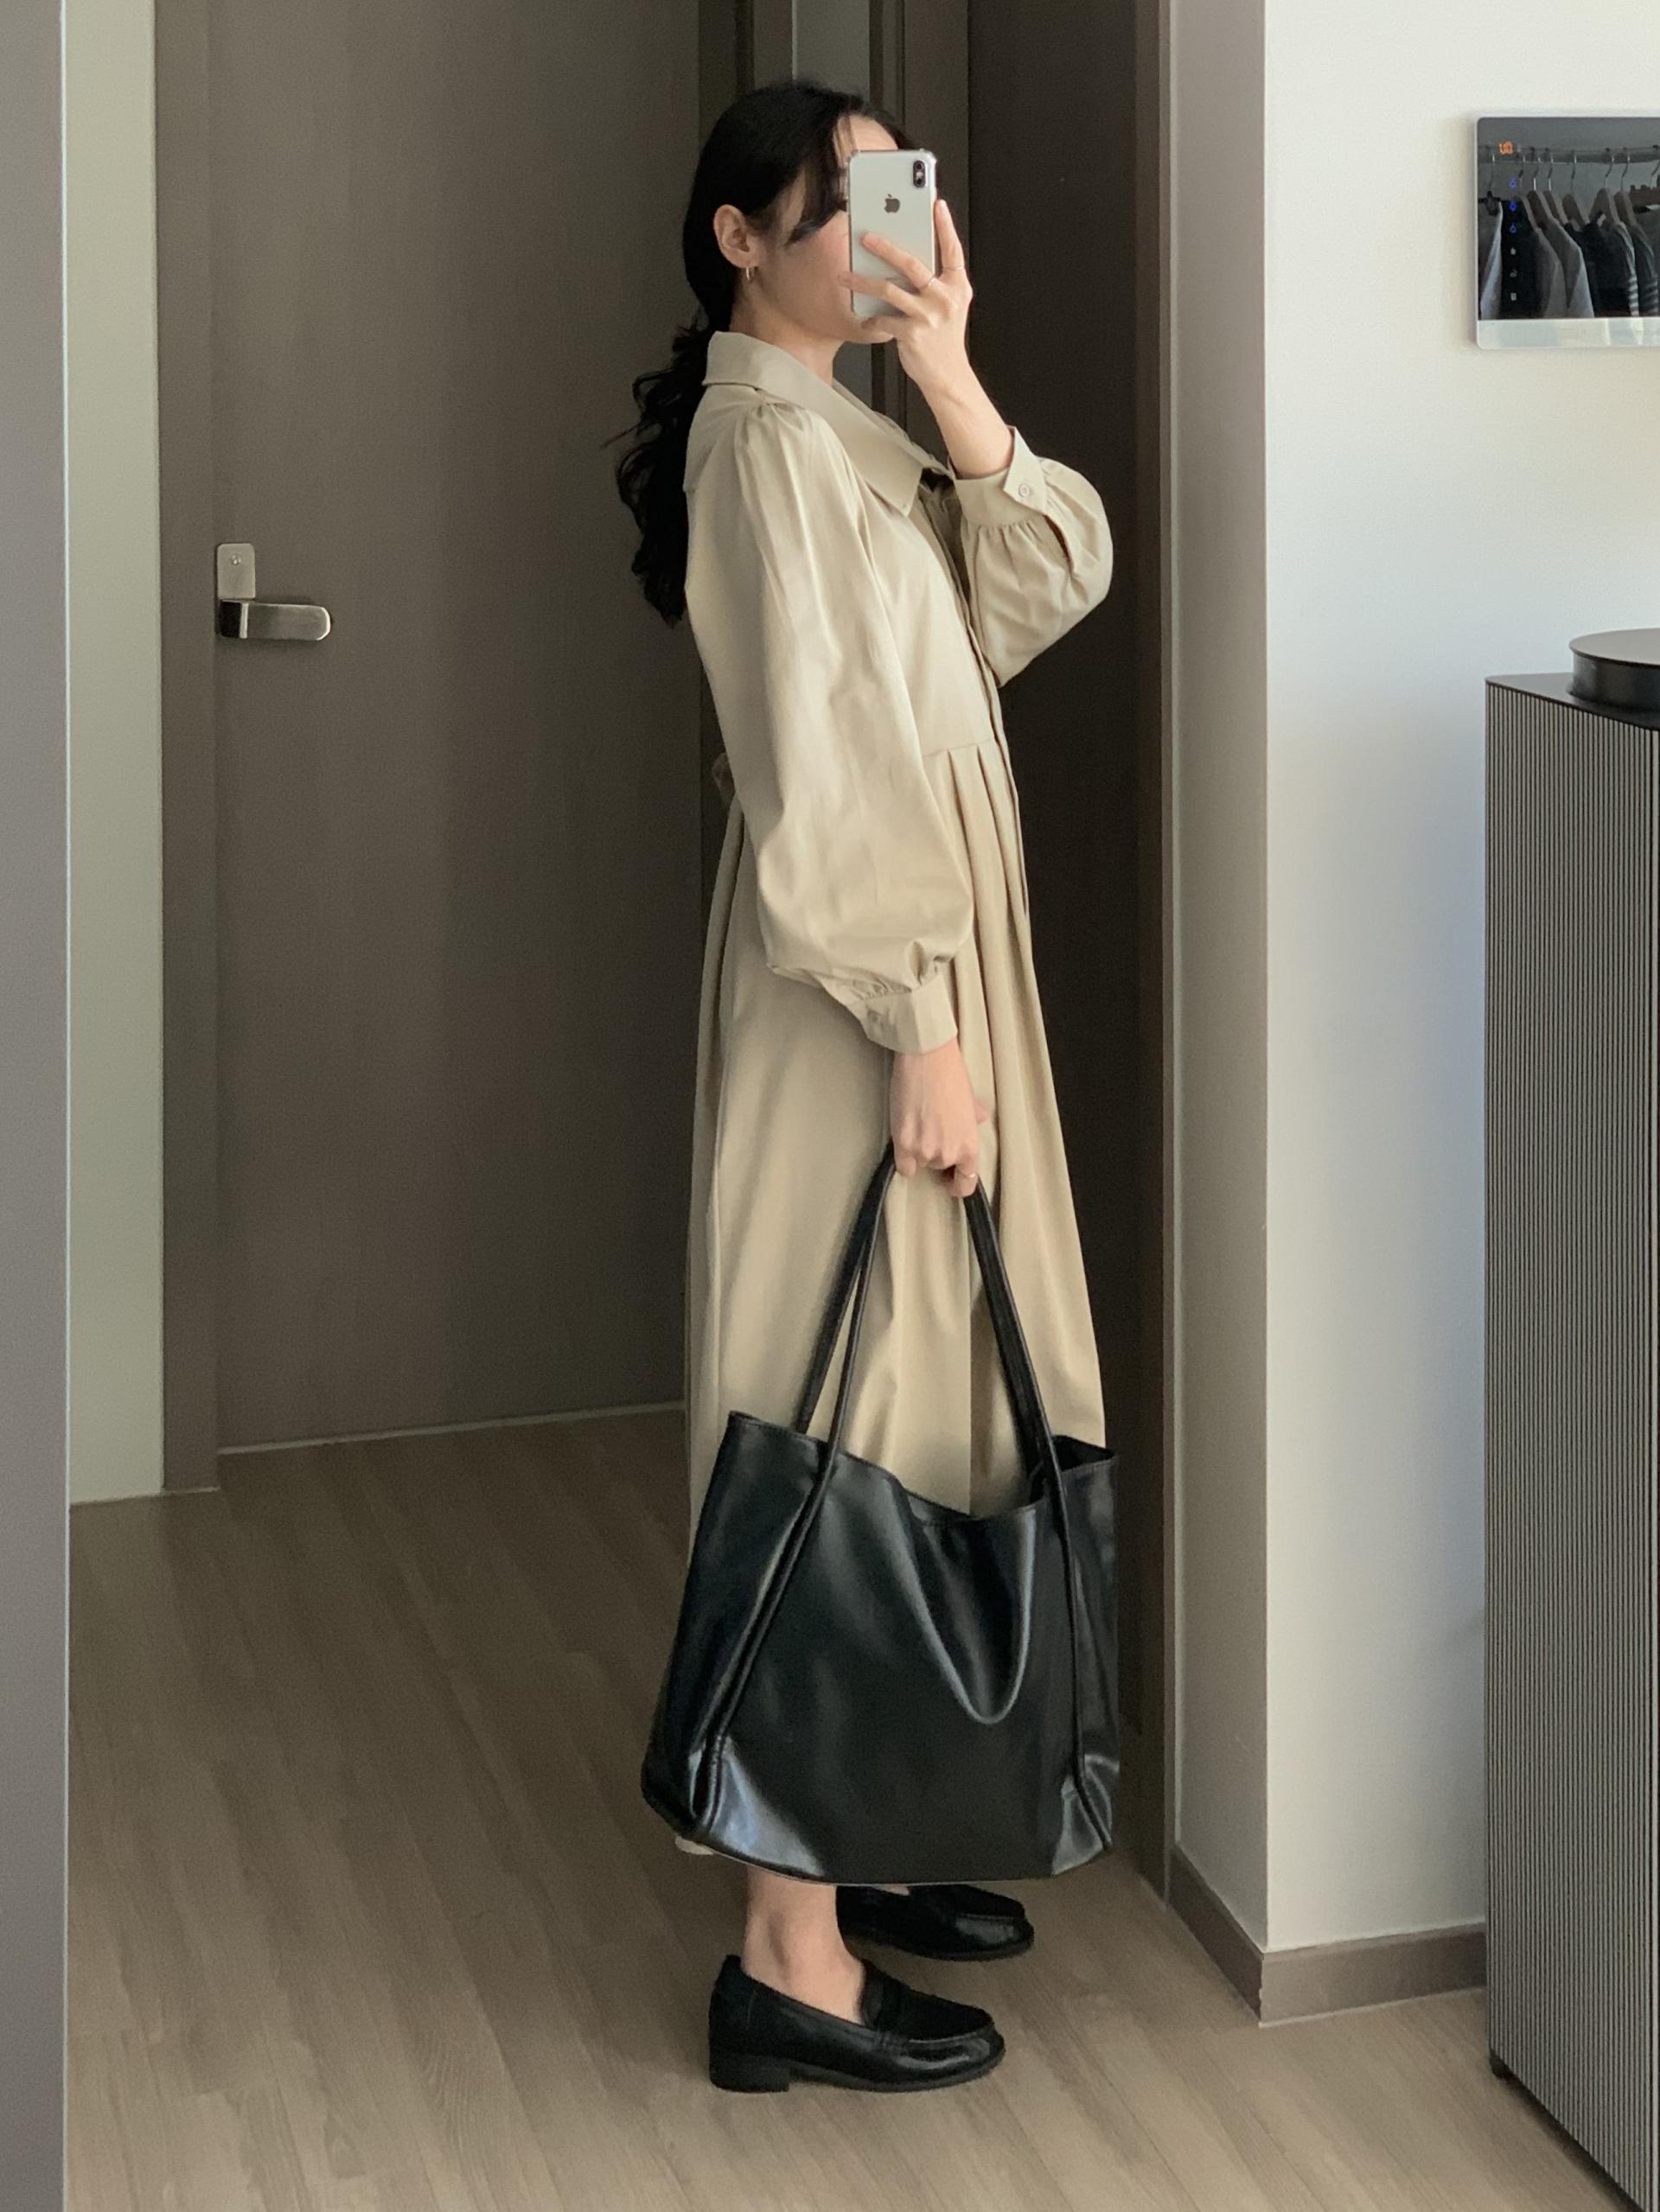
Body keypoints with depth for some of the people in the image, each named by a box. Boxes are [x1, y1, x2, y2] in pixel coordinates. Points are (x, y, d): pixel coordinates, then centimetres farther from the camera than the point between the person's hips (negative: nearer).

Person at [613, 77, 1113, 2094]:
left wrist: (951, 379, -4)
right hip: (857, 986, -10)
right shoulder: (765, 436, -15)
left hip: (928, 956, 10)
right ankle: (789, 1957, -2)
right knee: (841, 1420, -7)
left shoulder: (848, 427, 15)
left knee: (904, 1408, 15)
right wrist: (923, 1032, -21)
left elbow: (1045, 587, 6)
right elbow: (817, 767, -21)